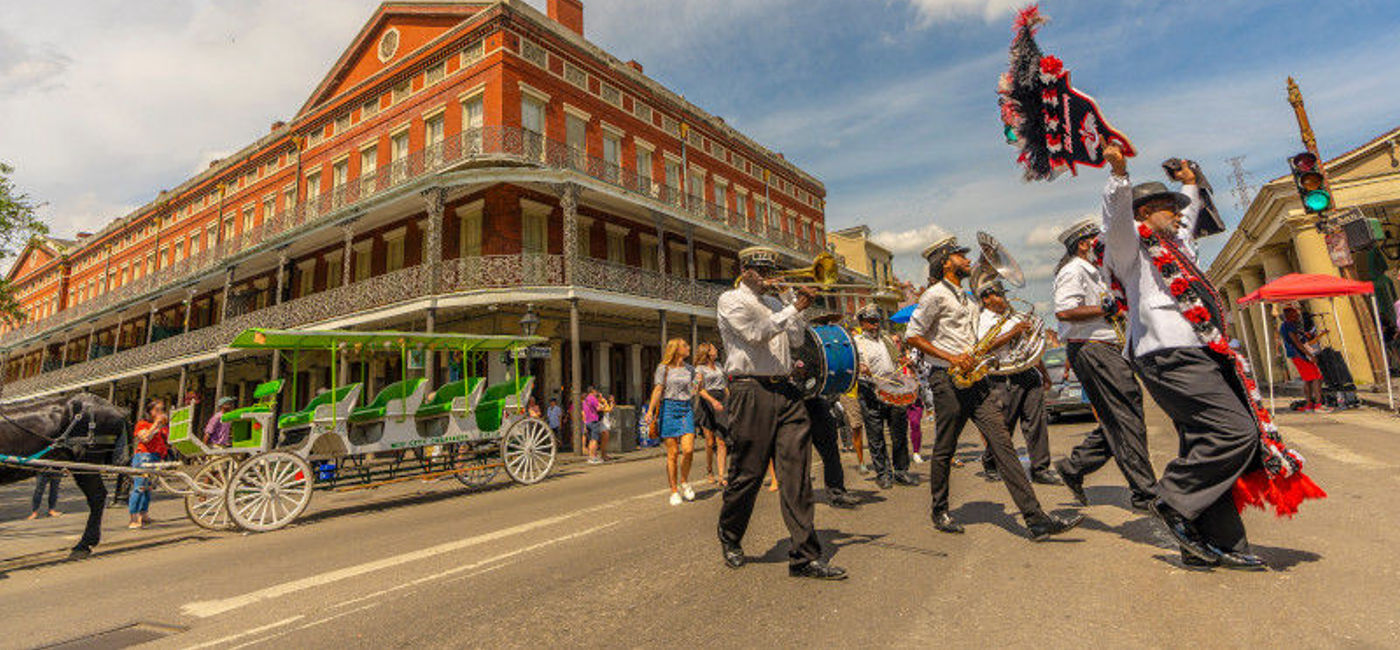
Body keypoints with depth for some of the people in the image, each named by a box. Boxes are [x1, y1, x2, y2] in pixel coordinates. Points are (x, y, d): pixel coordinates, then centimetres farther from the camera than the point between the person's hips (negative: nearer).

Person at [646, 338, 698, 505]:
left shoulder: (690, 369, 15)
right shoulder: (663, 368, 2)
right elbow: (658, 390, -4)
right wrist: (650, 410, -14)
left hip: (686, 409, 3)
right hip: (669, 408, -3)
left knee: (688, 449, -12)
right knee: (673, 453, -2)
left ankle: (684, 482, 13)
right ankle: (674, 491, 10)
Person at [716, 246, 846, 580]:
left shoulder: (774, 302, 23)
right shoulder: (730, 300, 2)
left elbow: (795, 340, 17)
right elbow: (758, 332, -13)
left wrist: (796, 304, 6)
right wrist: (795, 307, -9)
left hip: (785, 391, 6)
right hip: (751, 392, -6)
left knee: (797, 473, -1)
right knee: (748, 474, 2)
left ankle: (804, 556, 2)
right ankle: (729, 538, 27)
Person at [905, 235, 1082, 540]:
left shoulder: (966, 299, 22)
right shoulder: (936, 294, -5)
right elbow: (912, 336, -11)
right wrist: (951, 358, -16)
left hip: (975, 379, 7)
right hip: (948, 380, -7)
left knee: (1002, 443, -1)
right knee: (944, 450, 4)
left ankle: (1036, 519, -3)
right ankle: (939, 511, 22)